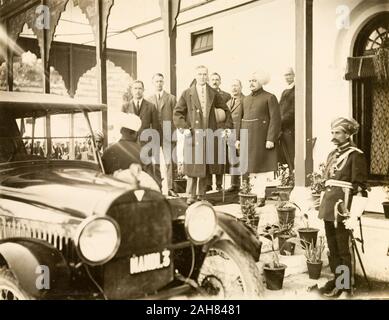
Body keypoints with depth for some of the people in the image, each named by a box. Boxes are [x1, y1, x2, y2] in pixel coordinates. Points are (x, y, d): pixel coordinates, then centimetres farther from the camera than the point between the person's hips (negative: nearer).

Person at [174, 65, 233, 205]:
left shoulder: (214, 94, 9)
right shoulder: (187, 94, 3)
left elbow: (226, 110, 17)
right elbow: (177, 113, 3)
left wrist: (227, 127, 8)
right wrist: (184, 128, -8)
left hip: (209, 136, 2)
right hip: (193, 135, -2)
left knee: (206, 166, 6)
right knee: (193, 166, -2)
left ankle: (201, 195, 16)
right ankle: (191, 196, 8)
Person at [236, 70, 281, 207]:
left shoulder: (270, 97, -4)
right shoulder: (246, 99, 16)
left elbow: (275, 119, -11)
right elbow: (241, 119, 15)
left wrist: (271, 139, -18)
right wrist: (238, 138, 7)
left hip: (261, 138, -6)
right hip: (247, 138, 6)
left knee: (260, 166, -4)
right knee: (250, 166, 7)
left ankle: (261, 196, 1)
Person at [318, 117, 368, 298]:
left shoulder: (355, 155, -7)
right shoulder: (332, 154, 16)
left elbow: (359, 186, -10)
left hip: (342, 206, -7)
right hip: (328, 206, 8)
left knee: (342, 248, 1)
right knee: (332, 247, 15)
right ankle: (337, 279, 28)